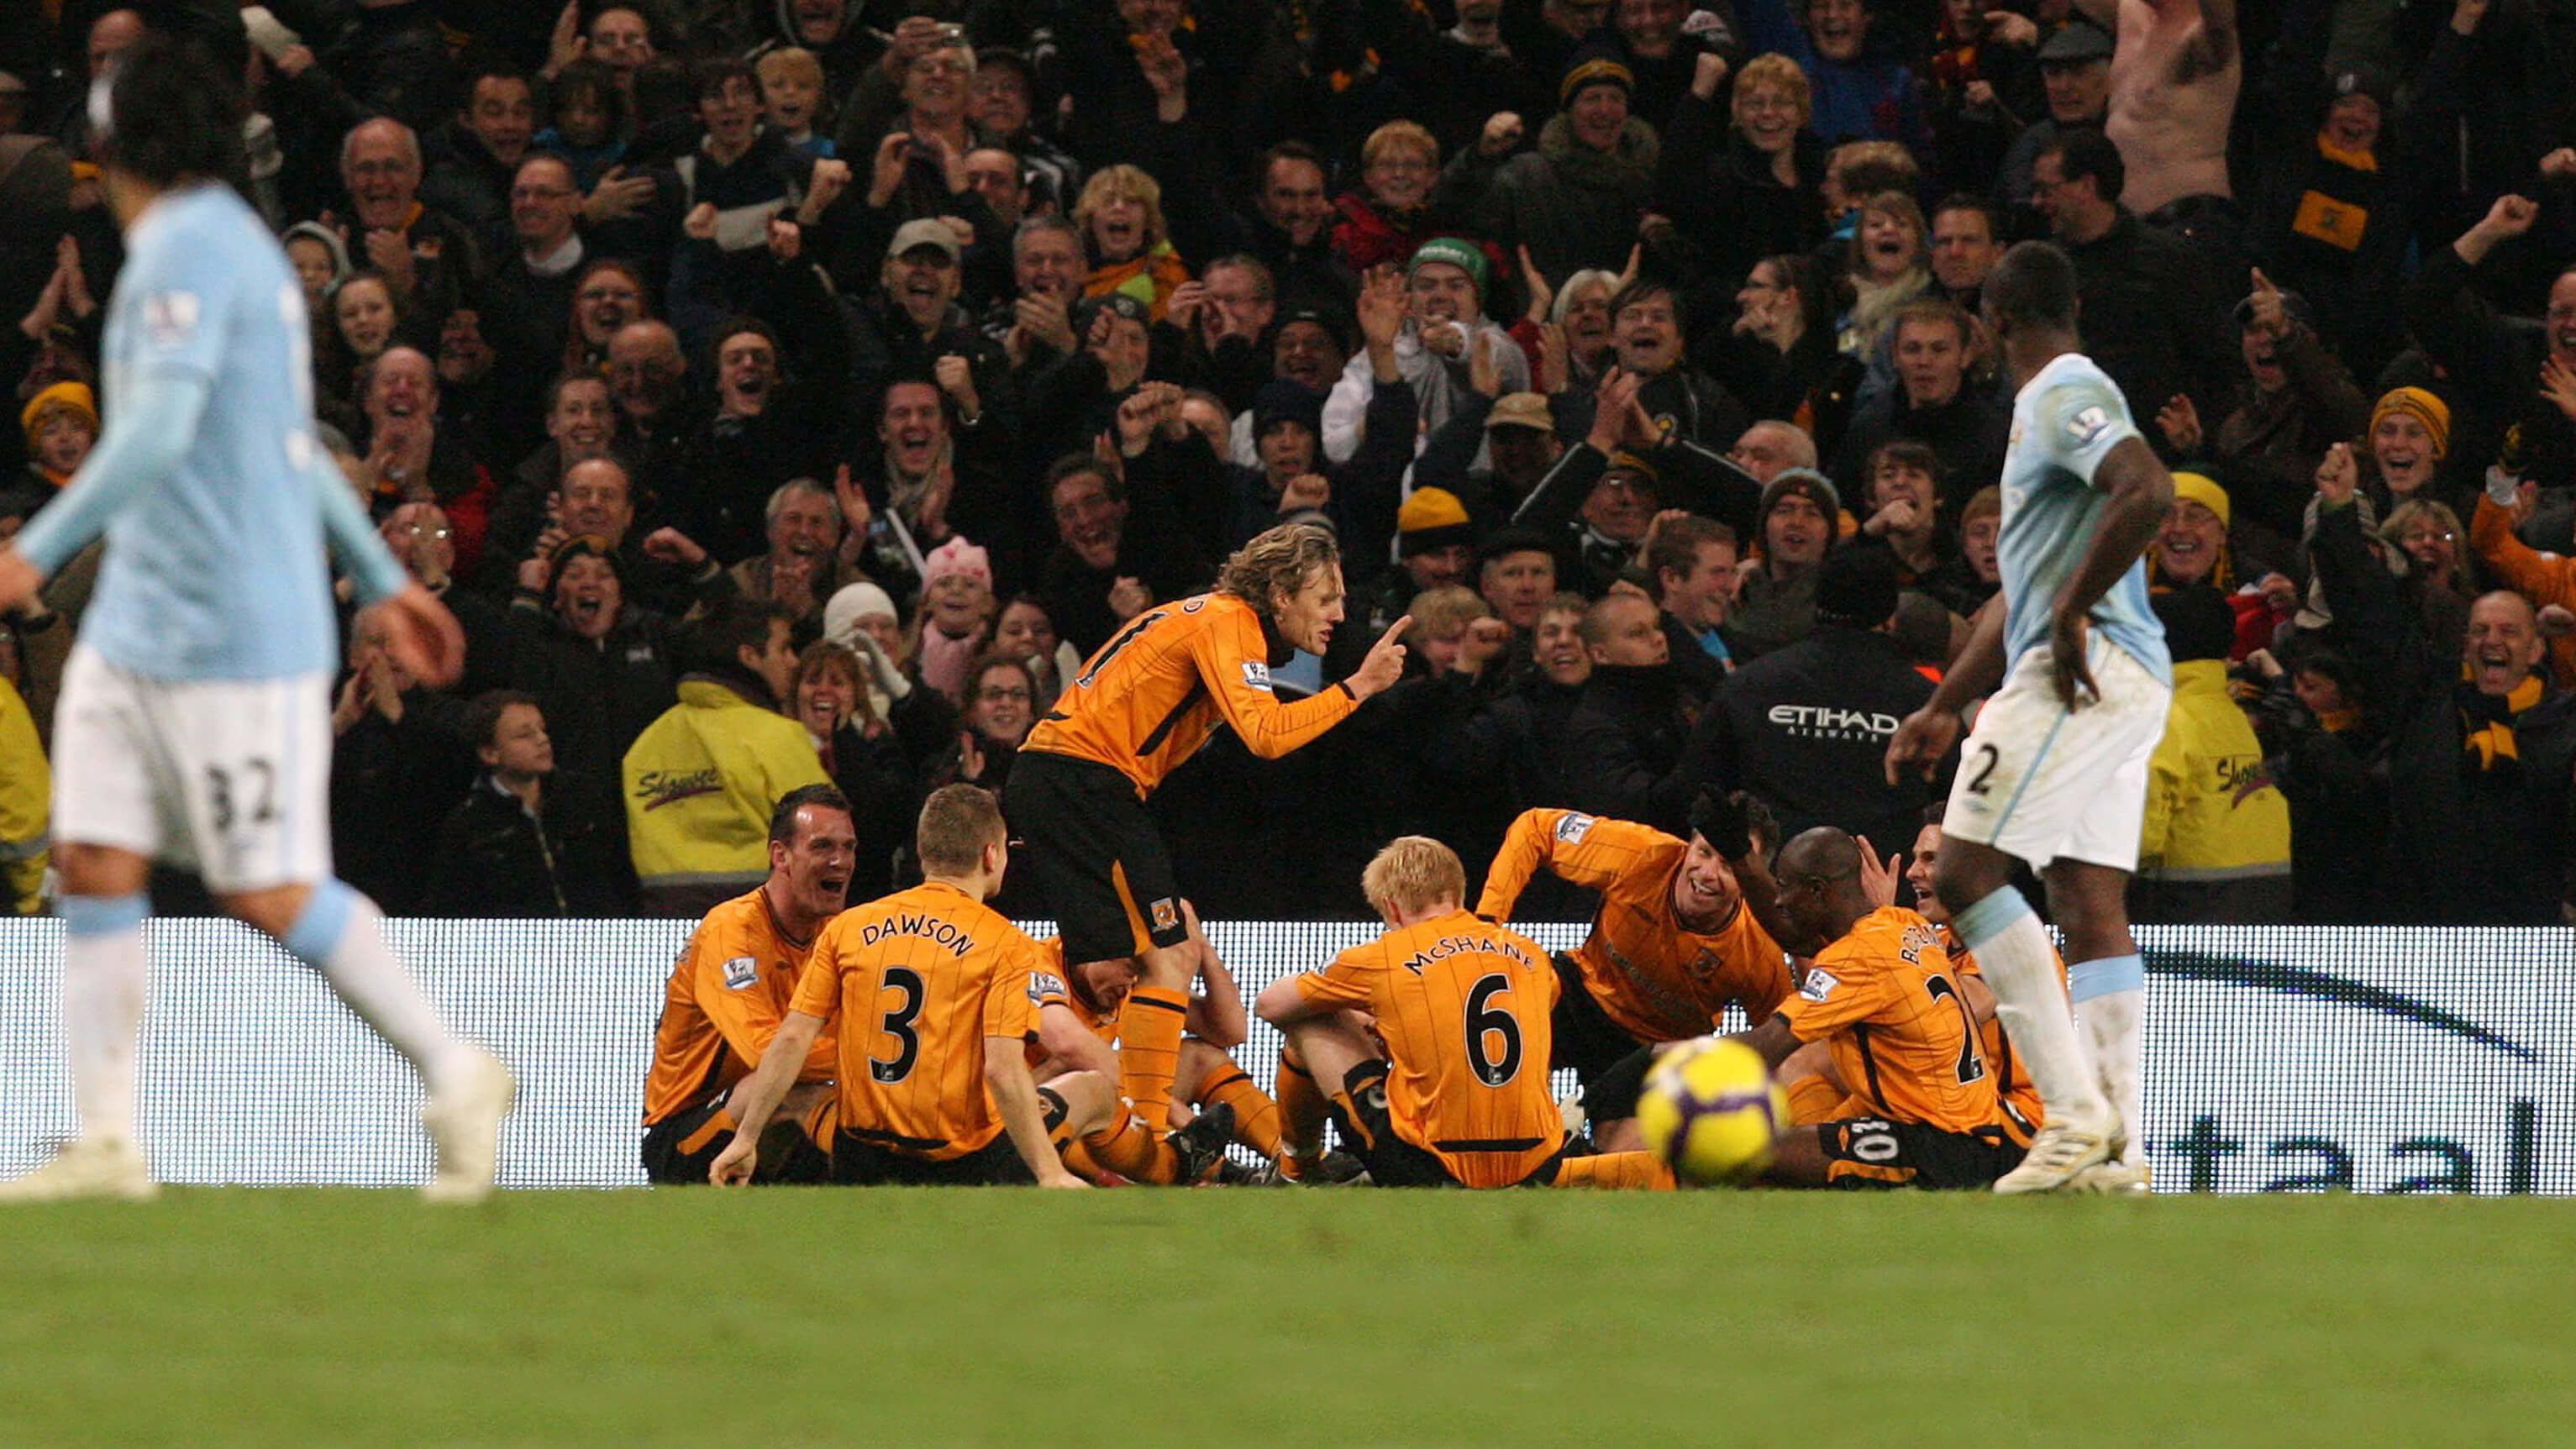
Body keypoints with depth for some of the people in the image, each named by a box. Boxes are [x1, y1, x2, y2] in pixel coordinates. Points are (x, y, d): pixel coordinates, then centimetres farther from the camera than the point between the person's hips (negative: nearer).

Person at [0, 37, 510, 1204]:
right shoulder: (233, 246, 17)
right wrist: (383, 579, 29)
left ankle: (455, 1076, 6)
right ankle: (105, 1142, 0)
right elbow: (295, 440, 24)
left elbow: (159, 430, -26)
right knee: (94, 861, 1)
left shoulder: (193, 252, -15)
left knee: (269, 891, -6)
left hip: (235, 640, -10)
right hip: (136, 626, 10)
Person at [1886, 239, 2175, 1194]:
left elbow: (2150, 493, -27)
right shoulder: (2047, 405, 24)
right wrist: (1944, 710, 31)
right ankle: (2111, 1152, 0)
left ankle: (2077, 1113, -18)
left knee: (1967, 870, -12)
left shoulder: (2067, 396, -7)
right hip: (2120, 684, 10)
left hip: (2088, 668, -10)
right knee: (2090, 908, 5)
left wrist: (2072, 614, -21)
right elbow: (2020, 593, 31)